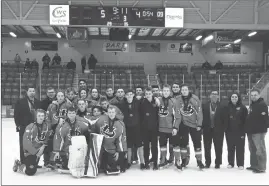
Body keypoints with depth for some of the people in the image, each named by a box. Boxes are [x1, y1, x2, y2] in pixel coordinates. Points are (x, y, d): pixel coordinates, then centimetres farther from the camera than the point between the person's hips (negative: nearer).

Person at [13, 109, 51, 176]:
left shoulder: (46, 126, -5)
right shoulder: (30, 127, -20)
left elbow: (47, 138, 4)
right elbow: (26, 141, -22)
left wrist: (43, 146, -14)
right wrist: (35, 152, -21)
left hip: (39, 149, 6)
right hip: (30, 151, -6)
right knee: (30, 172, -12)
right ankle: (18, 165, 15)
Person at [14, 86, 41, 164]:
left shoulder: (38, 102, 9)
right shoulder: (20, 102, -1)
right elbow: (16, 114, -2)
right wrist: (18, 125, -7)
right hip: (24, 128, -3)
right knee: (23, 146, 2)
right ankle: (23, 163, 10)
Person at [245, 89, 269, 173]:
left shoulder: (262, 104, -11)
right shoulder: (251, 105, 19)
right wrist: (248, 128, 21)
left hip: (259, 131, -10)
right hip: (251, 131, 10)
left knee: (260, 150, -8)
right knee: (252, 149, 16)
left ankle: (261, 168, -3)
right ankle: (254, 165, 27)